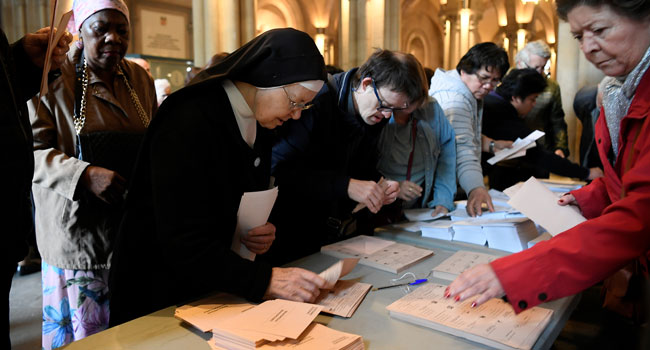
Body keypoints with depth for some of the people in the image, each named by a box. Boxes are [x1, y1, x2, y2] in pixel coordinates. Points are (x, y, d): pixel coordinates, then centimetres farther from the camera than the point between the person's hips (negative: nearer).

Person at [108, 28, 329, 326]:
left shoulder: (257, 124, 1)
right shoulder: (189, 122, -25)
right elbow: (184, 244, -28)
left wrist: (262, 233, -9)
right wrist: (266, 280, -32)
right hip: (161, 294, -7)